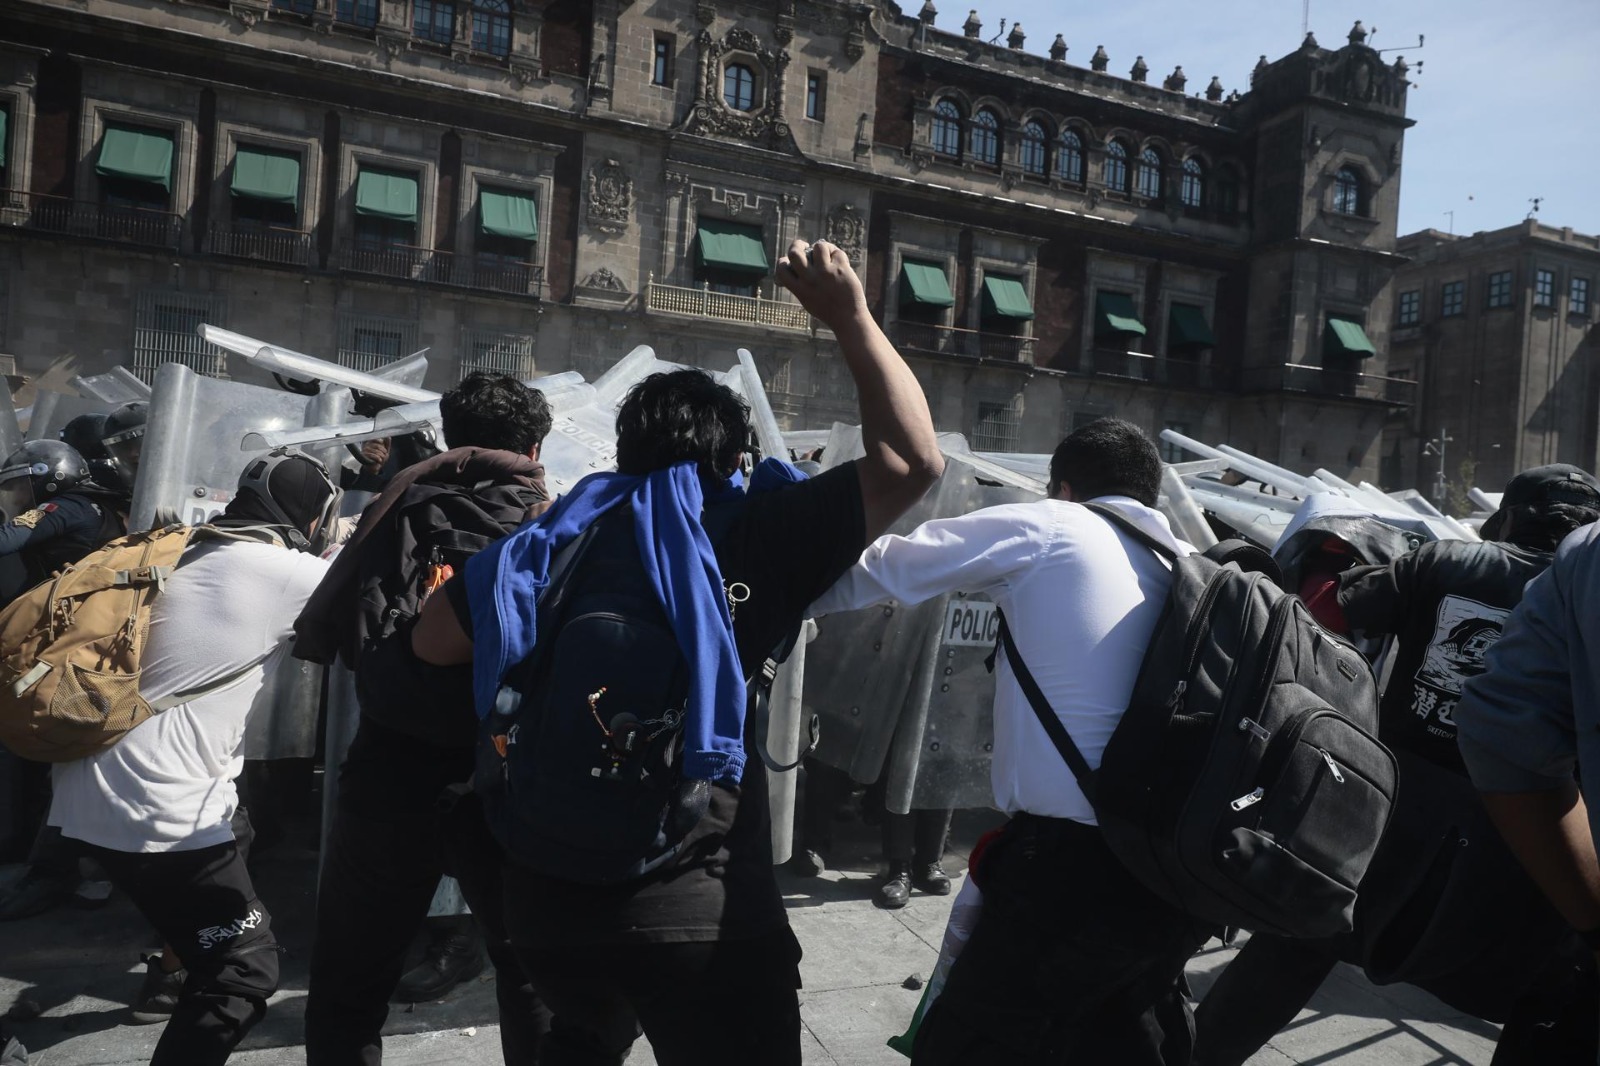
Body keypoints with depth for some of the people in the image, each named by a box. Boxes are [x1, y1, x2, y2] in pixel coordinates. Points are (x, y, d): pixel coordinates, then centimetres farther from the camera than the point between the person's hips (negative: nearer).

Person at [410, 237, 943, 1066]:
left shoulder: (559, 538, 1)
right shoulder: (749, 535, -8)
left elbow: (433, 640, 5)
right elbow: (912, 462, -7)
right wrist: (851, 318, -2)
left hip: (549, 889, 5)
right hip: (699, 900, -5)